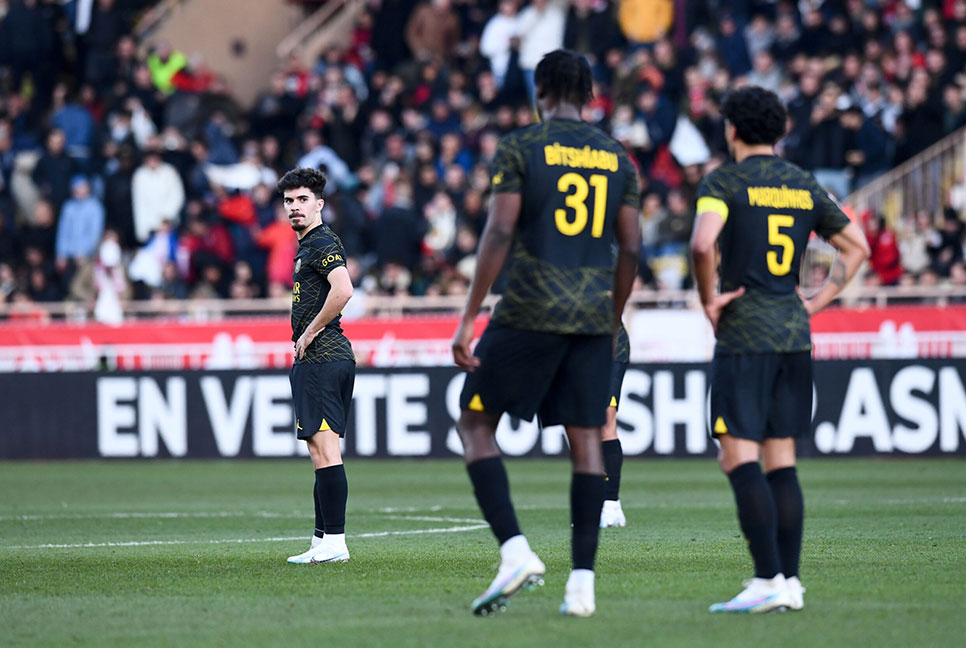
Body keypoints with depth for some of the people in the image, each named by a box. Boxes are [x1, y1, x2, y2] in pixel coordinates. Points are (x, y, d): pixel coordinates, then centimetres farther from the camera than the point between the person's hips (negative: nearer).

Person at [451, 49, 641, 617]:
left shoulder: (519, 148, -2)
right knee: (586, 439, 5)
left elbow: (499, 233, -10)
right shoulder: (617, 158, 11)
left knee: (475, 424, 7)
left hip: (530, 313, -4)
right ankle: (583, 584, 0)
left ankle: (515, 550, -10)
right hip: (593, 316, 4)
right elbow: (630, 249, 10)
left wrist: (469, 318, -8)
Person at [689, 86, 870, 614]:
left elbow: (703, 243, -24)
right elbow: (856, 246, 19)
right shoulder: (804, 186, 13)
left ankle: (768, 581, -16)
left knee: (739, 457, -7)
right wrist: (821, 298, 17)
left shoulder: (723, 182, -6)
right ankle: (790, 581, 7)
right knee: (781, 461, 9)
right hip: (794, 333, 6)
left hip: (743, 334, -6)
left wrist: (708, 300, -10)